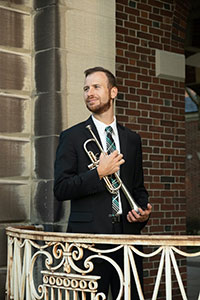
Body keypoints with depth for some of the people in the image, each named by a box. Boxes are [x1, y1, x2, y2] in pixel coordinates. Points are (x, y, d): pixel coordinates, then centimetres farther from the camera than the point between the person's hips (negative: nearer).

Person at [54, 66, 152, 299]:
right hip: (89, 235, -3)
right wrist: (98, 173, -13)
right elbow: (60, 189, -4)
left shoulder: (132, 139, 15)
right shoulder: (72, 137, 3)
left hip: (127, 234, 4)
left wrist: (143, 211, 2)